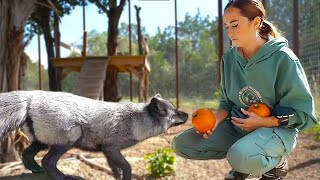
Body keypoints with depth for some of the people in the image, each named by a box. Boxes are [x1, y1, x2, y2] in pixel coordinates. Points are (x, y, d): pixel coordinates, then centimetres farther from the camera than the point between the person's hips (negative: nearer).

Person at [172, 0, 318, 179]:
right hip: (237, 126, 6)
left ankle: (276, 162, -3)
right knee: (181, 144, -5)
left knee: (241, 156, -39)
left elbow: (303, 112, -11)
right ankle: (242, 163, 8)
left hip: (278, 128, -6)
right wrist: (216, 120, -9)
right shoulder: (229, 58, 2)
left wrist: (263, 122, -22)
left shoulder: (282, 58, -15)